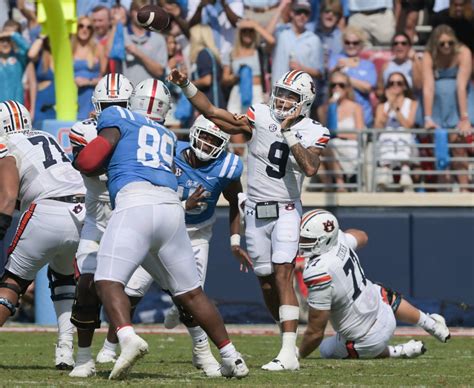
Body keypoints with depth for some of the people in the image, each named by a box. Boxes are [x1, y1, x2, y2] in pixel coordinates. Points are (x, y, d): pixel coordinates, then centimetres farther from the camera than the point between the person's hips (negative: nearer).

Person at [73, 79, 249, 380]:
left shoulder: (118, 118, 14)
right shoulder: (168, 137, 30)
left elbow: (89, 163, 4)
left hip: (135, 202, -5)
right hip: (172, 207, 5)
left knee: (108, 281, -12)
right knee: (190, 292, 16)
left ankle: (128, 338, -38)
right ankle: (231, 356, 17)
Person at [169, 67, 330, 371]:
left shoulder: (313, 133, -5)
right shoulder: (260, 116, 0)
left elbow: (311, 168, -22)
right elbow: (214, 115, 0)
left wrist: (288, 133, -24)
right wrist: (186, 86, -9)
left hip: (286, 212, -3)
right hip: (256, 212, 3)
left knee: (282, 277, -17)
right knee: (267, 284, 7)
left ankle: (289, 354, -23)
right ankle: (289, 340, 24)